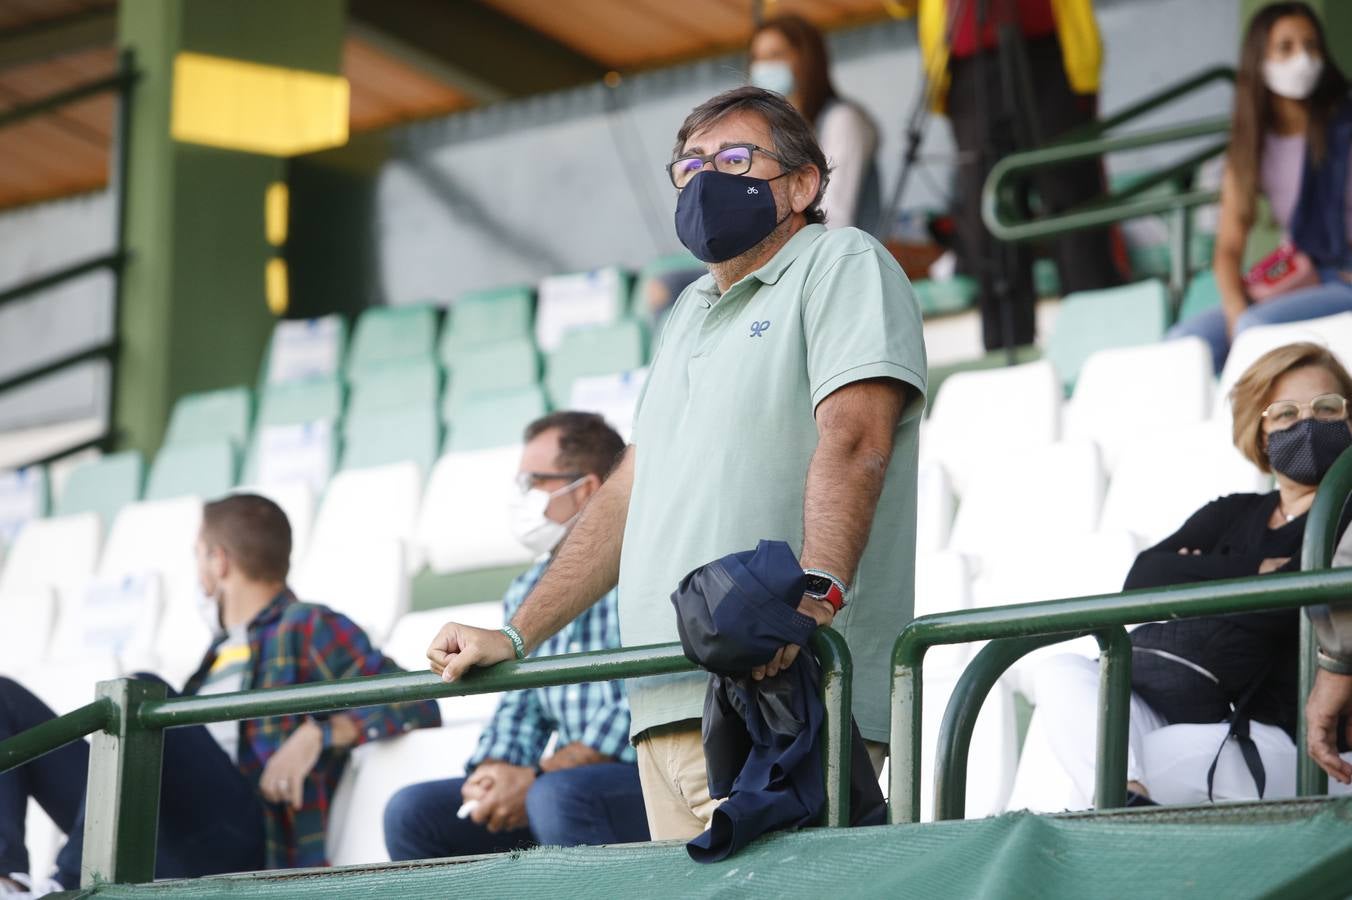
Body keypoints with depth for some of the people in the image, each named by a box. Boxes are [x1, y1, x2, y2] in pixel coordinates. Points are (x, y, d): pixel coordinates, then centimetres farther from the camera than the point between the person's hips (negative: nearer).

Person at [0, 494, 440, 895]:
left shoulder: (307, 627, 9)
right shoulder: (221, 649, 31)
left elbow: (417, 704, -4)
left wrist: (317, 734, -16)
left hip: (232, 833, -7)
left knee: (144, 691, -28)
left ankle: (72, 885, -37)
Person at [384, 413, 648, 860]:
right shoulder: (528, 591, 16)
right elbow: (518, 708, 17)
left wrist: (536, 778, -20)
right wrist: (493, 773, -7)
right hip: (572, 776, 8)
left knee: (556, 797, -37)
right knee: (412, 810, -2)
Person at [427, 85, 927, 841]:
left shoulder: (842, 263, 3)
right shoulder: (691, 313, 29)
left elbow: (855, 439, -14)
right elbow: (632, 493, 29)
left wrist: (813, 590, -30)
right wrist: (515, 638, 22)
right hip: (668, 706, 8)